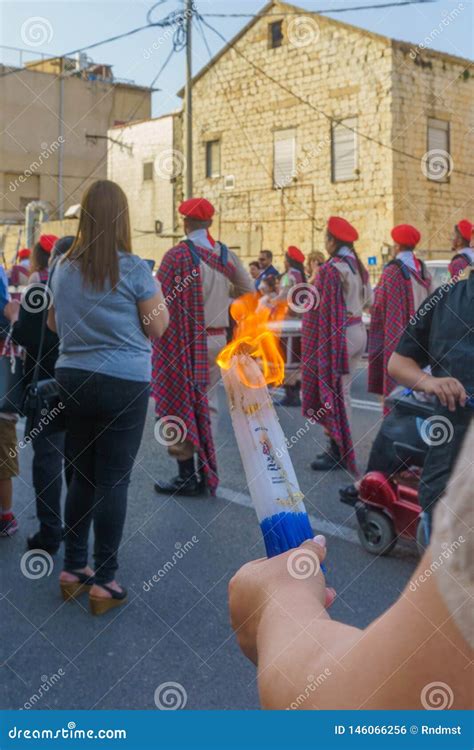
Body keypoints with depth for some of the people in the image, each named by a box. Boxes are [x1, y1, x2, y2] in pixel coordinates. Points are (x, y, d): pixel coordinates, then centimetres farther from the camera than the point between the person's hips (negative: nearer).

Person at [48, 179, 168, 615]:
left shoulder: (64, 268, 6)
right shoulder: (134, 269, -11)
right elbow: (158, 329, -5)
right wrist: (156, 290, 8)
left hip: (73, 378, 5)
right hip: (123, 383, -5)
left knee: (82, 475, 16)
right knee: (114, 481, 2)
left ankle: (73, 568, 25)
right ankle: (104, 581, 10)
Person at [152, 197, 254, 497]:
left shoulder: (177, 255, -14)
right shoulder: (226, 255, 4)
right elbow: (248, 291, 12)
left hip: (183, 341, -5)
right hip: (218, 339, 6)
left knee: (179, 405, 4)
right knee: (208, 403, 14)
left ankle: (187, 475, 6)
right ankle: (206, 473, 19)